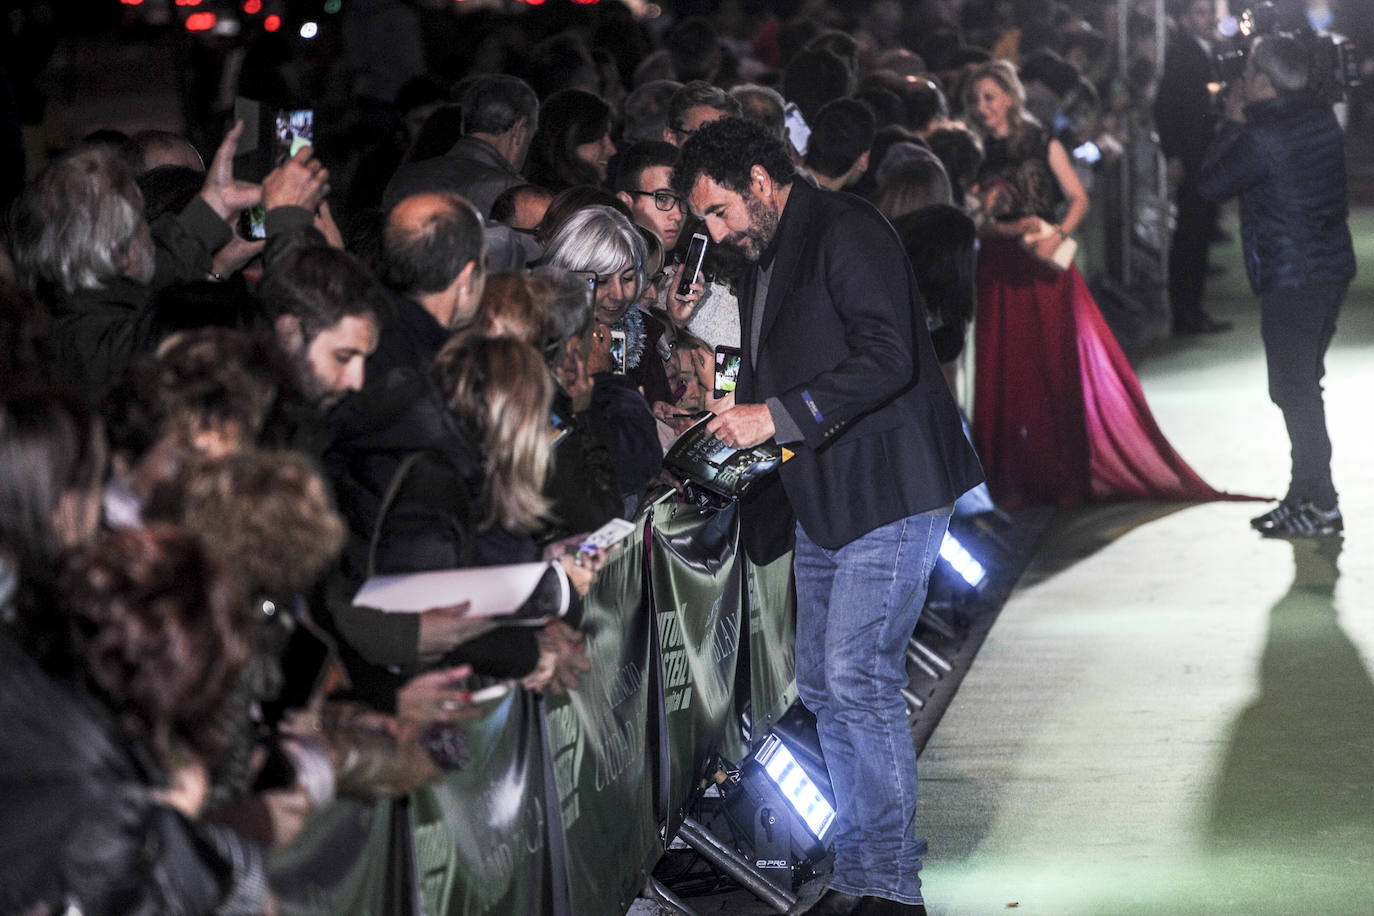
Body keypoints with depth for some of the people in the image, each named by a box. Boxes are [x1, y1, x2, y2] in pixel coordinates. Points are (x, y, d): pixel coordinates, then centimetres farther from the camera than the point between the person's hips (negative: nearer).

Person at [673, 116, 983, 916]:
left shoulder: (846, 232, -11)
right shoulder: (764, 262, 19)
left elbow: (886, 358, -23)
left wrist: (780, 416, -22)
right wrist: (739, 427, 12)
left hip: (887, 492, -10)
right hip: (823, 504, 10)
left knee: (860, 680, -13)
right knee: (824, 689, 10)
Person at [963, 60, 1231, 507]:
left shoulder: (1043, 144, 3)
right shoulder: (980, 154, 9)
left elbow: (1079, 198, 0)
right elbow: (981, 219, 4)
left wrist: (1056, 234, -17)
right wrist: (1016, 228, -14)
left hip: (1045, 269, -2)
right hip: (1000, 272, 2)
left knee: (1058, 365, -2)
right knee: (1007, 371, -1)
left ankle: (1066, 477, 5)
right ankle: (1015, 481, 5)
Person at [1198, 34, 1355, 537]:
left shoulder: (1261, 137, -21)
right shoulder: (1320, 116, 6)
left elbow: (1211, 185, -8)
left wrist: (1233, 124, 0)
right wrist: (1246, 122, 9)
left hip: (1291, 278, -9)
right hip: (1333, 266, 9)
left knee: (1294, 389, -2)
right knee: (1305, 386, 17)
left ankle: (1320, 505, 1)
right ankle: (1305, 496, 25)